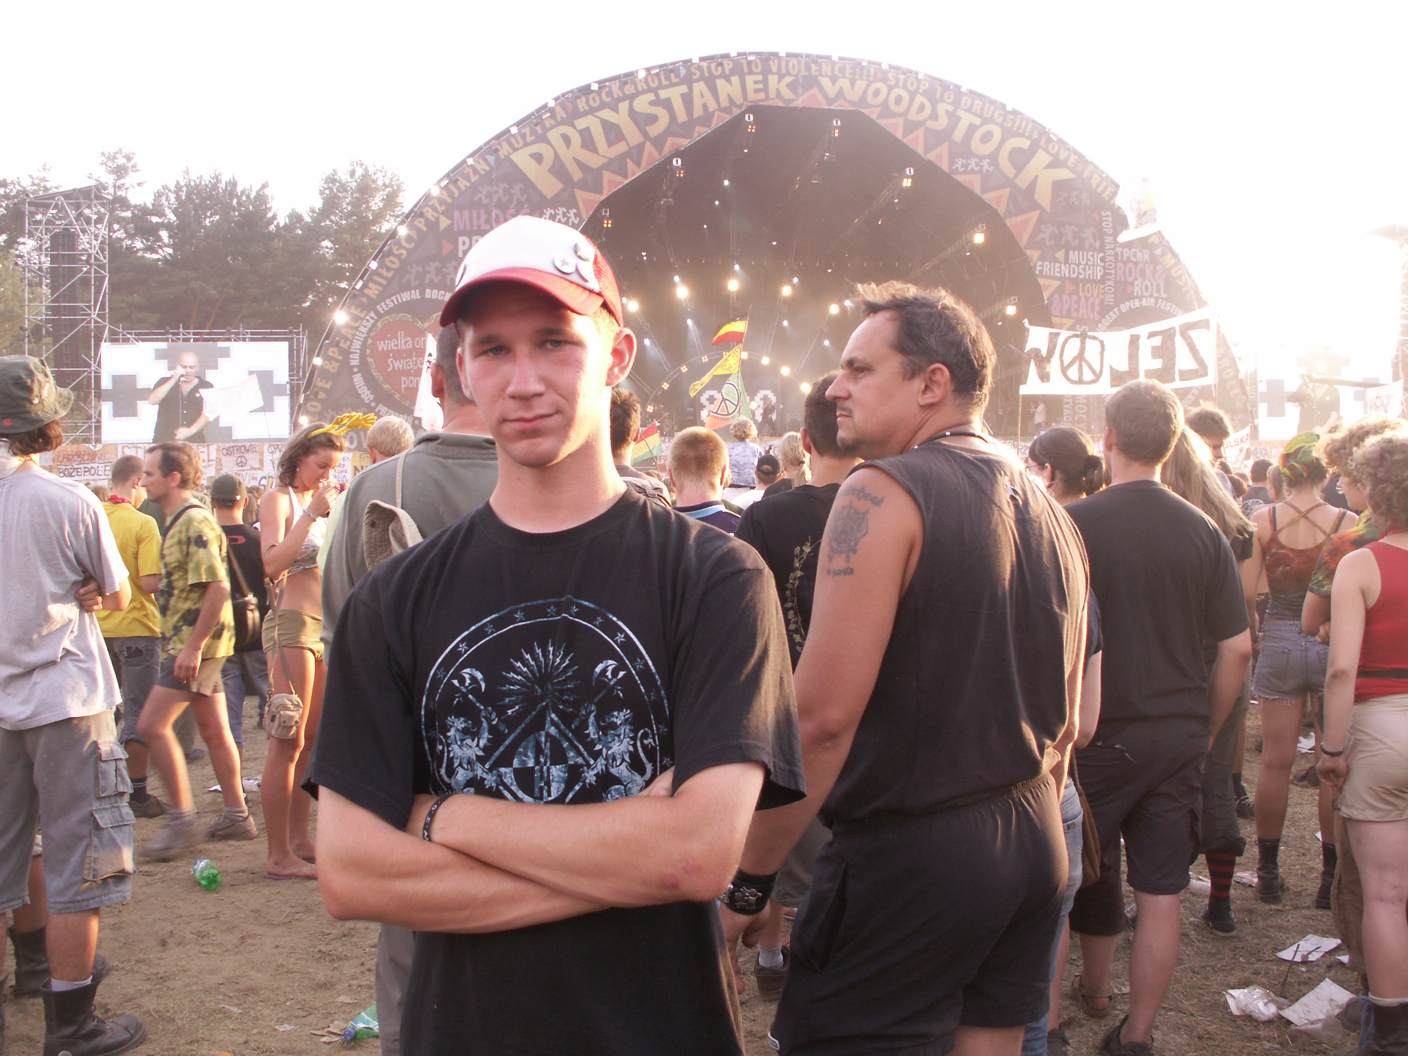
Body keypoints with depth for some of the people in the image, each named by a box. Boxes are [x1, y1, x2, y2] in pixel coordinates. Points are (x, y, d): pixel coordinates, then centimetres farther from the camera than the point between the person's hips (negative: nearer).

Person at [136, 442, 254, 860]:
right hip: (192, 641, 10)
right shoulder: (179, 520, 16)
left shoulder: (195, 523, -16)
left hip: (196, 640, -10)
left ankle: (181, 820, -4)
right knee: (213, 729, 12)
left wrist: (192, 647, -23)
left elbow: (217, 589, -23)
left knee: (153, 724, -10)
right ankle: (236, 816, 18)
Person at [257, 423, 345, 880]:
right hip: (292, 621, -8)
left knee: (313, 739, 10)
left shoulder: (323, 503, 20)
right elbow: (274, 563, -17)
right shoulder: (278, 499, -1)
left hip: (328, 624, 8)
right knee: (288, 741, -7)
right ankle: (278, 856, -3)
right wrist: (311, 514, -17)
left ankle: (299, 840, 18)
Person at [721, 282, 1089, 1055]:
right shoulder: (1048, 511, 10)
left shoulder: (883, 495, -14)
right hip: (1033, 850, 8)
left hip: (905, 851, -8)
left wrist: (750, 878, -13)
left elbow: (823, 715, -21)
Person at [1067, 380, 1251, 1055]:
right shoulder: (1202, 531, -2)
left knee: (1091, 874, 18)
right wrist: (1206, 731, 12)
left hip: (1099, 735, -2)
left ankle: (1094, 989, 39)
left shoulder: (1074, 522, -13)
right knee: (1161, 893, 8)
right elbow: (1238, 649, 0)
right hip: (1180, 736, 2)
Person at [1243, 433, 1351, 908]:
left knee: (1275, 761, 9)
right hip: (1333, 644, -1)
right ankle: (1331, 877, 16)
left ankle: (1268, 872, 17)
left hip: (1279, 641, 1)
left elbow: (1245, 594, -4)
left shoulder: (1261, 521, -6)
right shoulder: (1347, 523, -9)